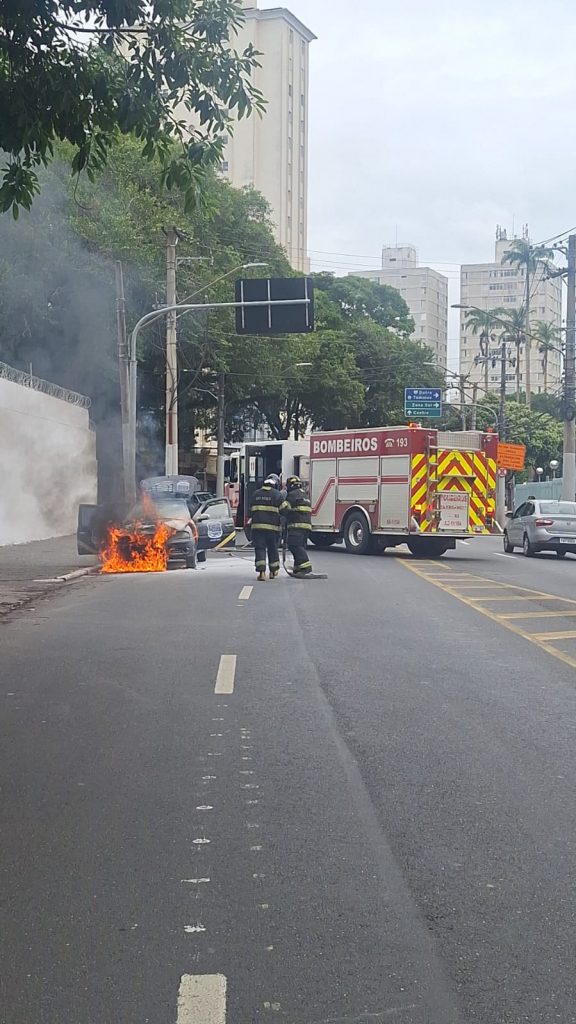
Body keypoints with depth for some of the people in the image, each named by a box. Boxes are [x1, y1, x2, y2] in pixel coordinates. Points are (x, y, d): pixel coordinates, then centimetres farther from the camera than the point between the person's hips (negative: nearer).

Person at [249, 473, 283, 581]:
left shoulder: (256, 494, 10)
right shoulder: (277, 494, -2)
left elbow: (252, 510, 16)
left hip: (257, 525, 2)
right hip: (272, 526, -2)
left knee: (260, 548, 0)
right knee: (273, 548, 12)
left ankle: (261, 571, -14)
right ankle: (273, 571, 23)